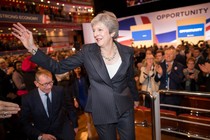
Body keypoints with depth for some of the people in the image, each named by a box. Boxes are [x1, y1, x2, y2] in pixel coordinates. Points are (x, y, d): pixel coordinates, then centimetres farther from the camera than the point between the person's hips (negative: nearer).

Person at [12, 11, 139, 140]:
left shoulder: (127, 52, -7)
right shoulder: (87, 51, -11)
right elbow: (59, 67, -12)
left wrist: (135, 98, 23)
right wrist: (33, 48, -23)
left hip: (125, 109, 2)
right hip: (101, 110, -1)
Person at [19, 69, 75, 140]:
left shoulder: (59, 90, -6)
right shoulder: (28, 98, -7)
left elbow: (69, 107, 9)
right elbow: (24, 123, -2)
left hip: (63, 130, -1)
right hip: (42, 133, 2)